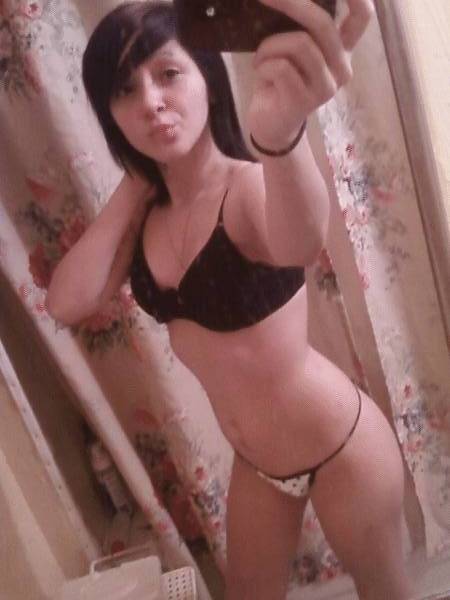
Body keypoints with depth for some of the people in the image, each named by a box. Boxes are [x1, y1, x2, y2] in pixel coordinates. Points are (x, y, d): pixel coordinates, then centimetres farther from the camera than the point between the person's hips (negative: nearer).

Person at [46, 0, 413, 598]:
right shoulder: (147, 213, -5)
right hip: (254, 461, 6)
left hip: (341, 446, -6)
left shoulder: (254, 186, -24)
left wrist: (281, 132, -69)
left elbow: (302, 244, -48)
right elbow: (66, 303, -16)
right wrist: (131, 189, -15)